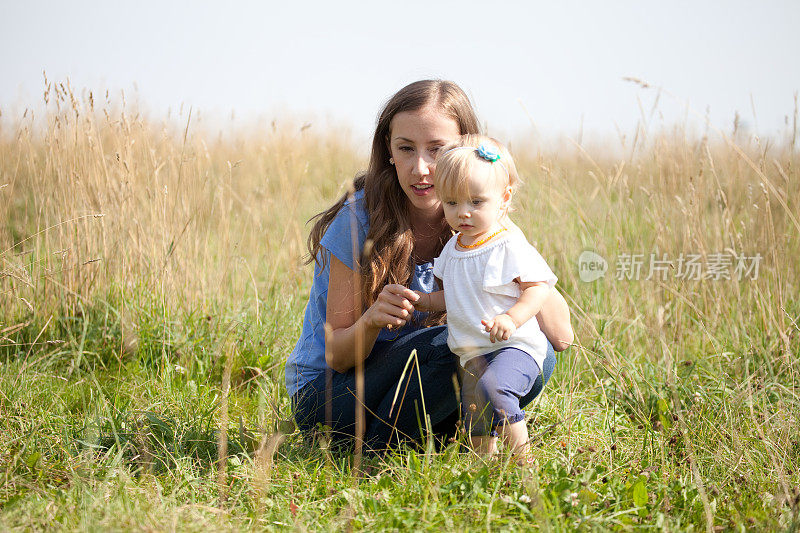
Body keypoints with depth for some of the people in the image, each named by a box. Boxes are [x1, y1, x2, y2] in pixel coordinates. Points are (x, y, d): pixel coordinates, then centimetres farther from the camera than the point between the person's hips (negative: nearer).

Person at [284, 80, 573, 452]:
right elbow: (337, 355, -15)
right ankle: (378, 450, -10)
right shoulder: (359, 219, -19)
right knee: (451, 344, -30)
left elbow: (560, 336, -15)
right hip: (325, 394, -4)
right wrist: (371, 321, -37)